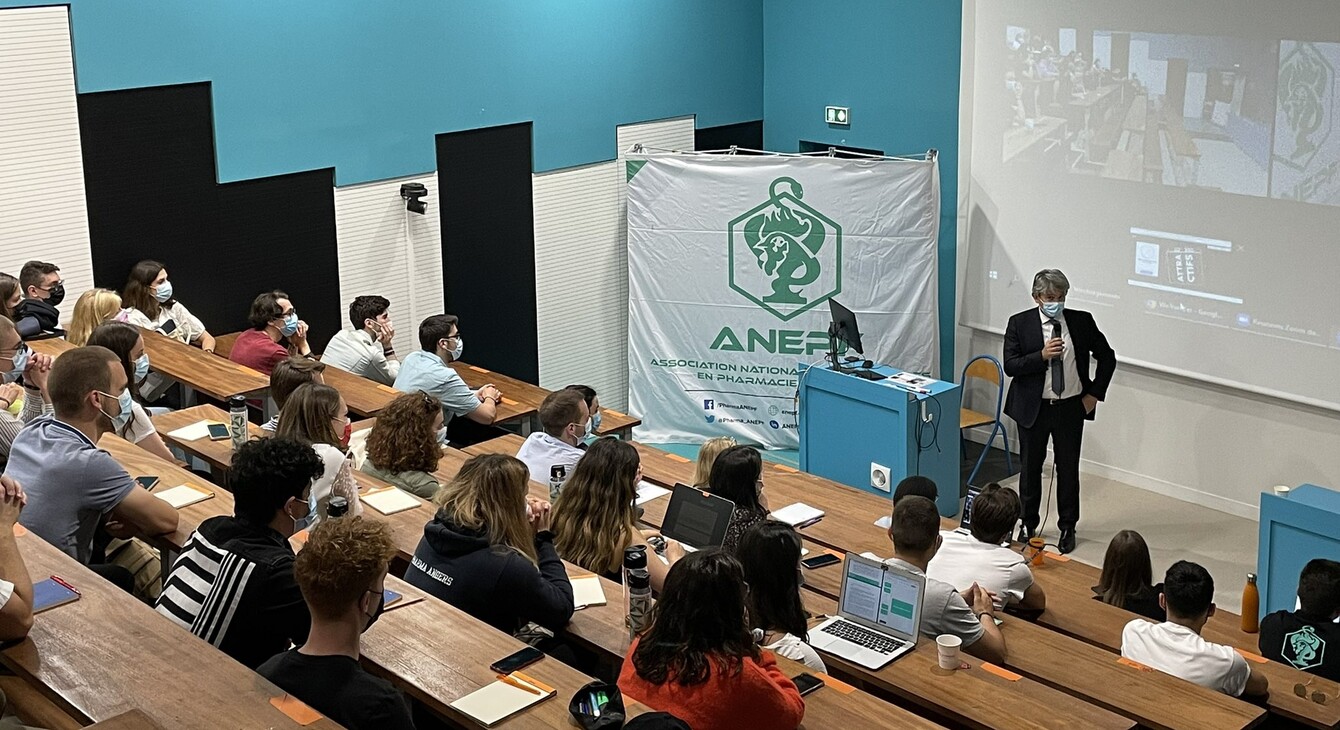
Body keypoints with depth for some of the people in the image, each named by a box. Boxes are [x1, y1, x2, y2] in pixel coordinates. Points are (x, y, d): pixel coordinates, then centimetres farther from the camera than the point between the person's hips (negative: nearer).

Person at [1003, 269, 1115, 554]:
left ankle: (1067, 527, 22)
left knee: (1068, 467, 8)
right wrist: (1042, 355, -26)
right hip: (1033, 408, 0)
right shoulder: (1019, 324, -7)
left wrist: (1095, 393, 0)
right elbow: (1010, 366, -12)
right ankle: (1028, 523, 29)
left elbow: (1107, 357, 6)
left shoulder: (1082, 321, -3)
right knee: (1030, 466, 12)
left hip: (1071, 409, 0)